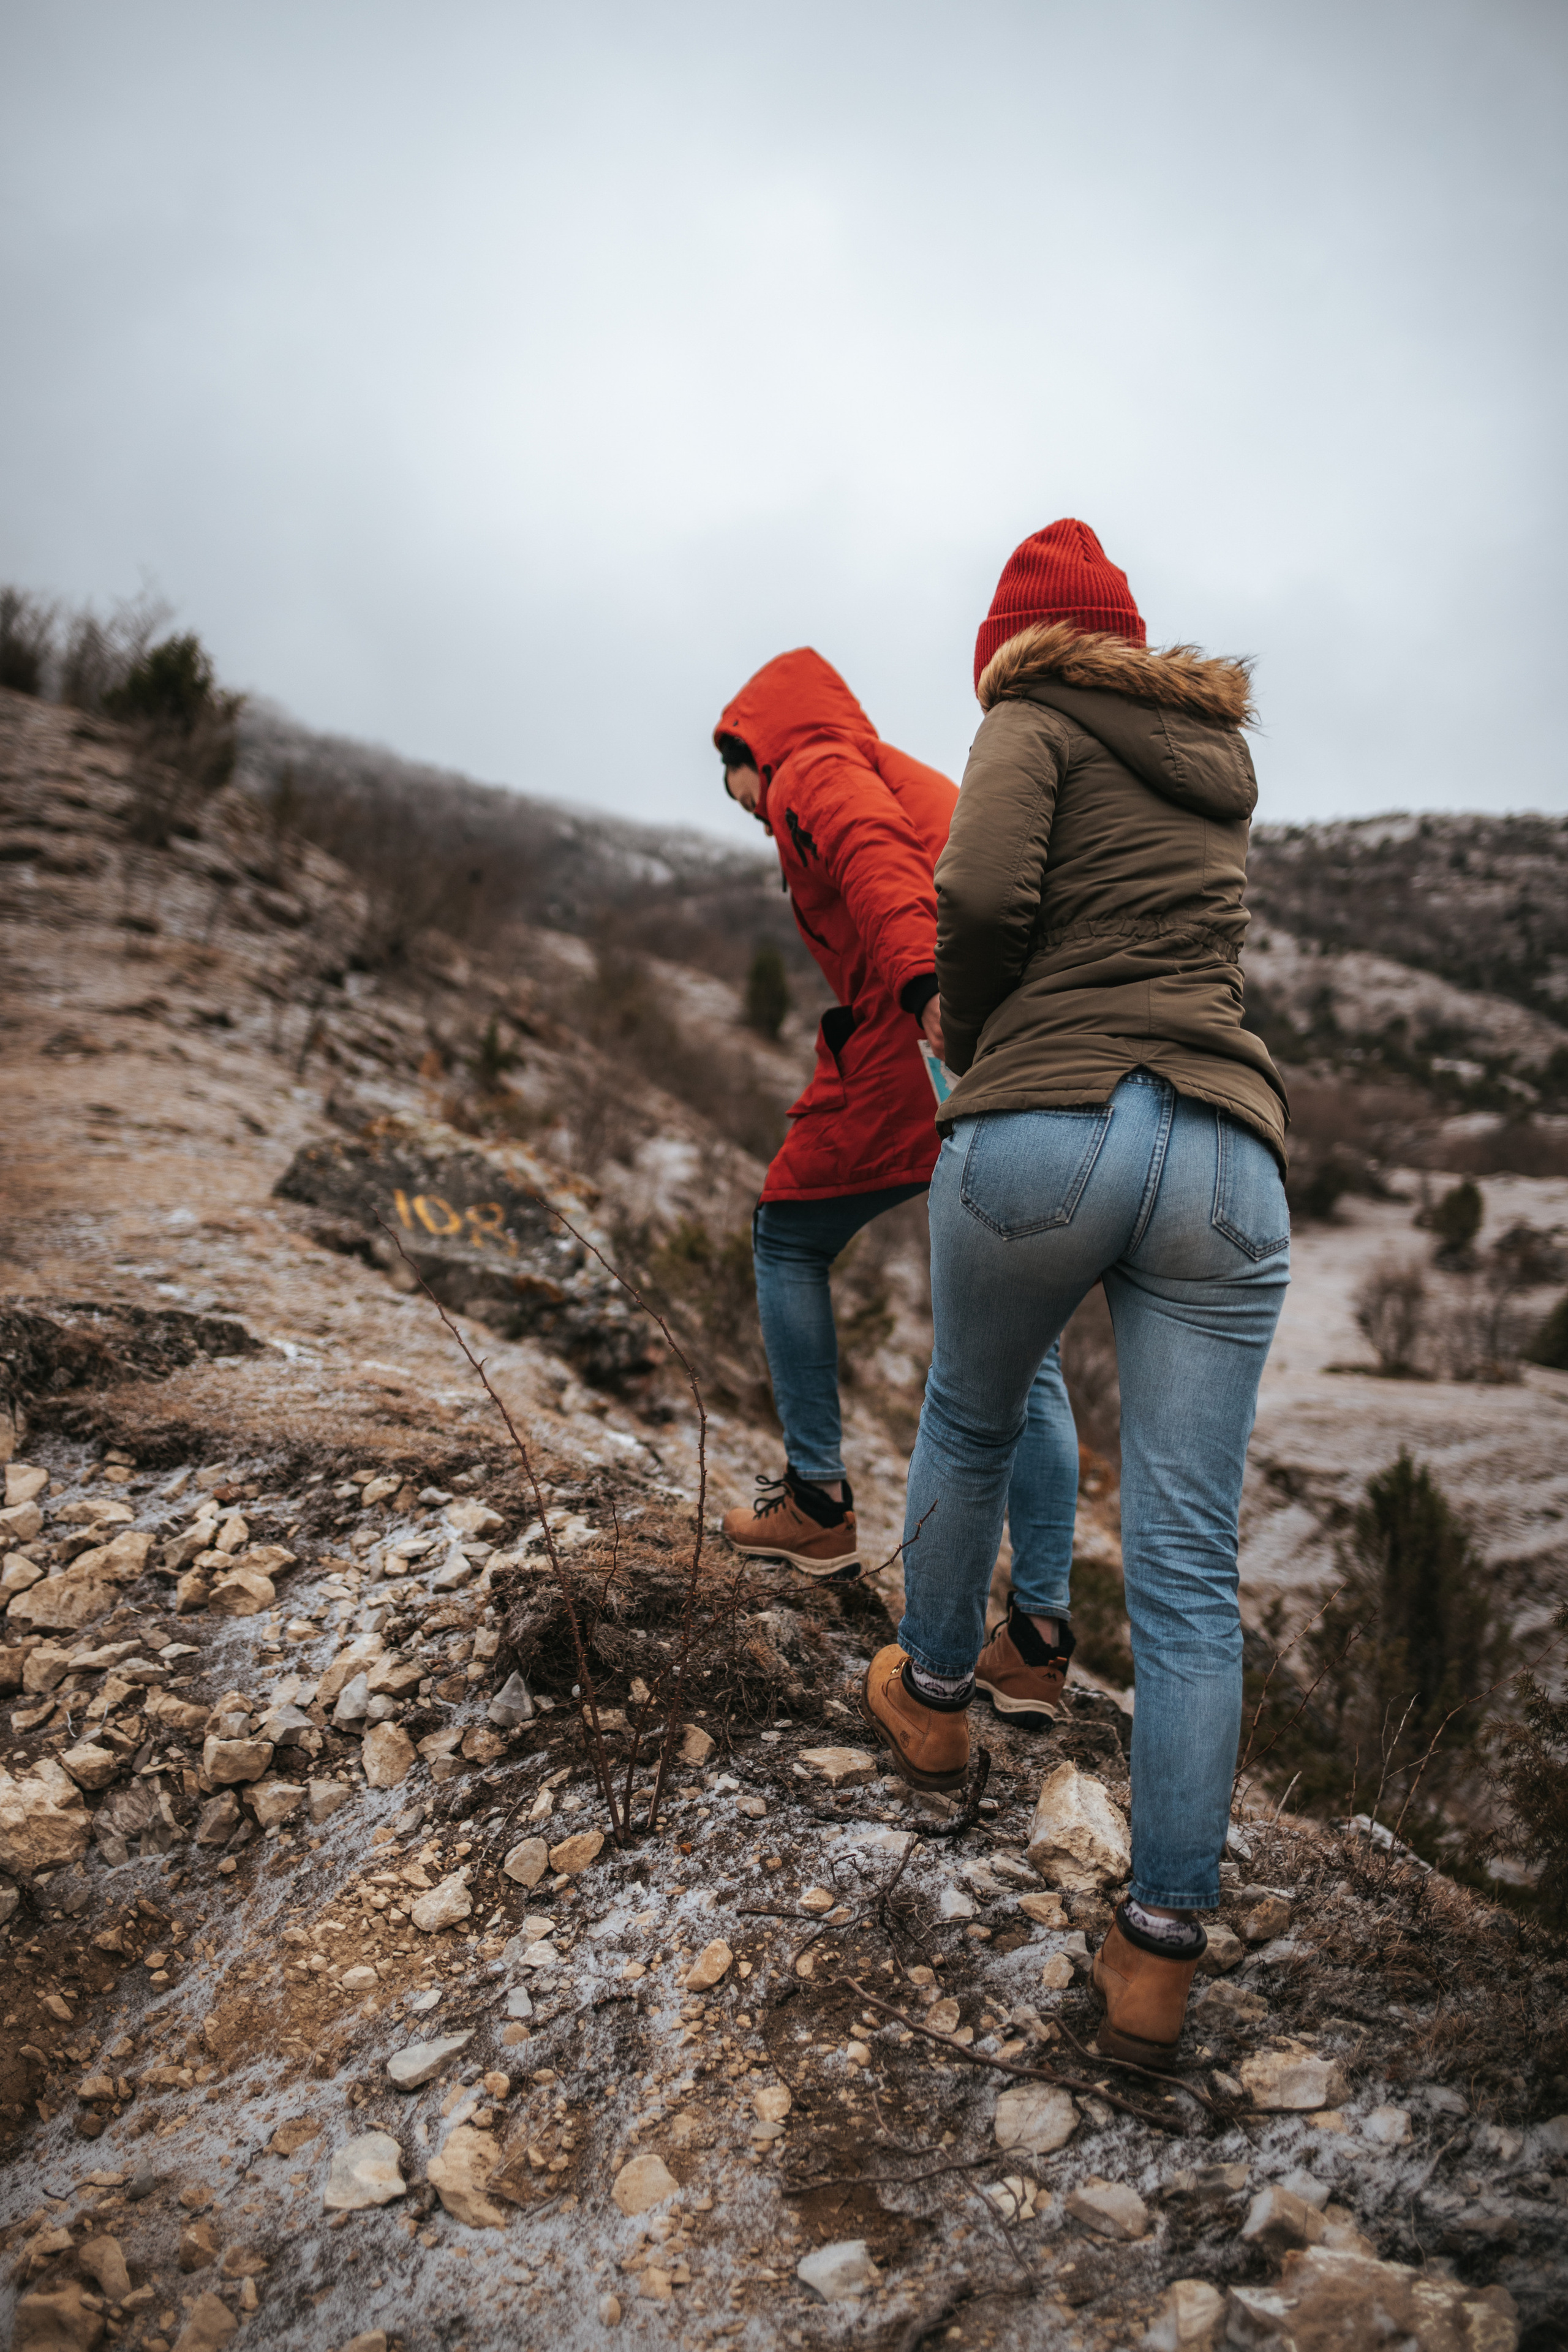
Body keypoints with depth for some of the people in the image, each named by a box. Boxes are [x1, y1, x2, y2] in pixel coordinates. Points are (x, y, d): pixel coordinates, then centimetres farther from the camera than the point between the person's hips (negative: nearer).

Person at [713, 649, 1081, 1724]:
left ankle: (818, 1504, 22)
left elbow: (874, 857, -17)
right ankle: (1042, 1640, 8)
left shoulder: (817, 771, 7)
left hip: (920, 1048, -7)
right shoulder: (920, 781, 34)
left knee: (790, 1240, 18)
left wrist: (925, 984, -34)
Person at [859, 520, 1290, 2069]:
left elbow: (983, 894, -8)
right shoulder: (1218, 763, 27)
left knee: (966, 1428, 23)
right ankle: (1159, 1950, 7)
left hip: (1045, 1130, -4)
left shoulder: (1036, 721, 9)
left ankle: (930, 1696, 42)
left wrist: (967, 1024, 10)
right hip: (1227, 1157, 4)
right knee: (1187, 1568, 2)